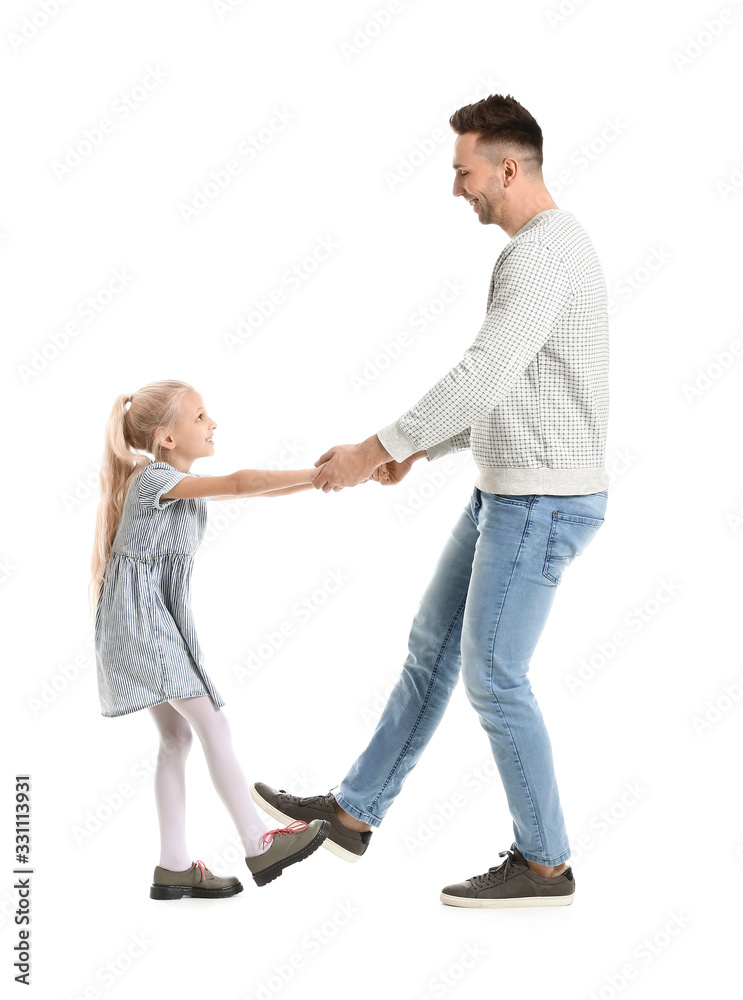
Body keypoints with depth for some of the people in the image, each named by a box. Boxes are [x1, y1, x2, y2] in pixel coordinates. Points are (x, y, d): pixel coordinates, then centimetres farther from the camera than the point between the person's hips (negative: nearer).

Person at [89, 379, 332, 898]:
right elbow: (240, 484, -24)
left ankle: (175, 866, 12)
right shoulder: (155, 479, -16)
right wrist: (322, 472, -23)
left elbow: (254, 491, 9)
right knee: (214, 725, -8)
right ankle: (260, 845, -2)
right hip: (141, 620, -10)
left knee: (178, 736, 8)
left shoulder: (186, 483, 14)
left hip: (163, 620, 10)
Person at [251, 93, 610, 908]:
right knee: (431, 647, 14)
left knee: (491, 675, -1)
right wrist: (419, 450, 22)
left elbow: (483, 376, -28)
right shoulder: (544, 248, 17)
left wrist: (376, 447, -22)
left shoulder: (541, 251, -18)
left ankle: (543, 862, 15)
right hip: (506, 493, 11)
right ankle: (353, 812, 25)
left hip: (541, 501, -11)